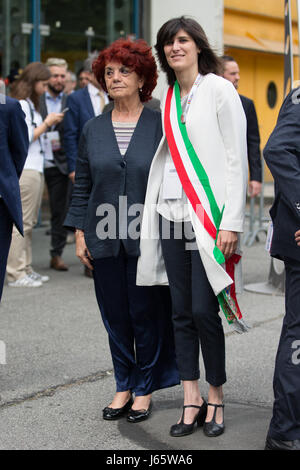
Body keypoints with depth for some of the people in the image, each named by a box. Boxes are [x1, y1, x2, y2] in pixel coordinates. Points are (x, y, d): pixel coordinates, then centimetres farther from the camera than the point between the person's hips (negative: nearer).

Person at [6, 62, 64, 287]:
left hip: (35, 169, 10)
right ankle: (16, 273, -6)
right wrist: (46, 123, -9)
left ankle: (26, 269, 15)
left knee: (29, 222, 11)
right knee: (21, 222, -8)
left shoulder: (30, 104, 20)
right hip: (24, 170, -10)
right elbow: (24, 138, -15)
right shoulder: (20, 104, -9)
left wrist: (47, 124, 9)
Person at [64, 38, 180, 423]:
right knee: (115, 315, 9)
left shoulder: (161, 126, -1)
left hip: (147, 239, -3)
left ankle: (145, 390, 20)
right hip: (105, 239, 3)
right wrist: (80, 233, 6)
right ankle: (123, 387, 23)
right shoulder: (93, 130, 8)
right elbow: (82, 186, 11)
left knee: (146, 313, 4)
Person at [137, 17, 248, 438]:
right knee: (182, 312, 6)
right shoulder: (167, 99, 14)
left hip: (209, 217, -5)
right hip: (173, 214, 6)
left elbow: (237, 159, -7)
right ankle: (191, 399, 14)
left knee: (203, 310, -6)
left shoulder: (219, 90, -3)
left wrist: (232, 222, -14)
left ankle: (215, 398, 12)